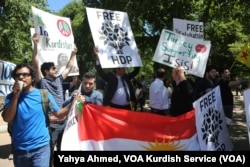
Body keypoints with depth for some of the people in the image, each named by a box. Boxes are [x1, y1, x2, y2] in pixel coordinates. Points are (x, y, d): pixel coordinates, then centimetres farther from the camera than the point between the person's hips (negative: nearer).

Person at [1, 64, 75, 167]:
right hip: (19, 149, 3)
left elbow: (59, 114, 0)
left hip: (40, 147, -2)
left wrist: (72, 104, -17)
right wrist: (16, 95, -15)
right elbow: (7, 119, -10)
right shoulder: (11, 97, 3)